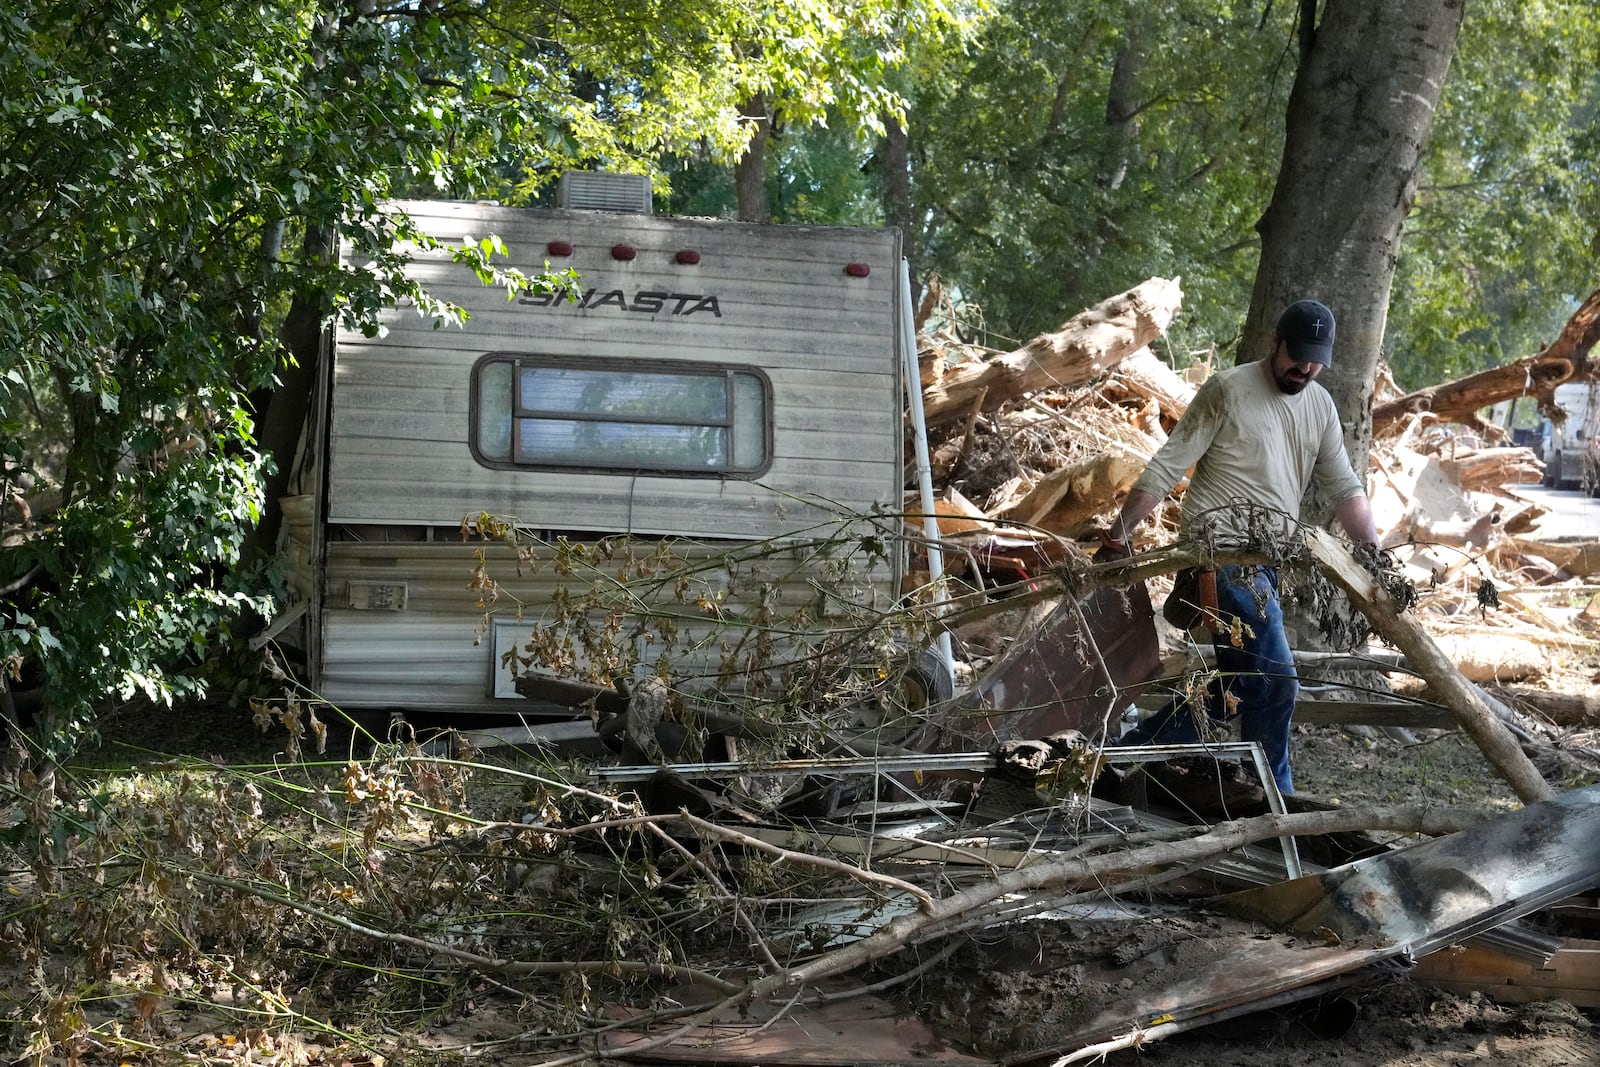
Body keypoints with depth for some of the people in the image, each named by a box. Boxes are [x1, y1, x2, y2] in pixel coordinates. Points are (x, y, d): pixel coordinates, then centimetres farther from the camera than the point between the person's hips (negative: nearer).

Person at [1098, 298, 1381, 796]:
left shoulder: (1320, 406, 14)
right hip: (1221, 552, -8)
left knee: (1229, 687, 10)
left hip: (1265, 566, 8)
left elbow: (1344, 489, 14)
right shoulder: (1228, 389, -6)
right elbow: (1168, 466, -8)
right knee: (1275, 679, -13)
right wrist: (1120, 531, -12)